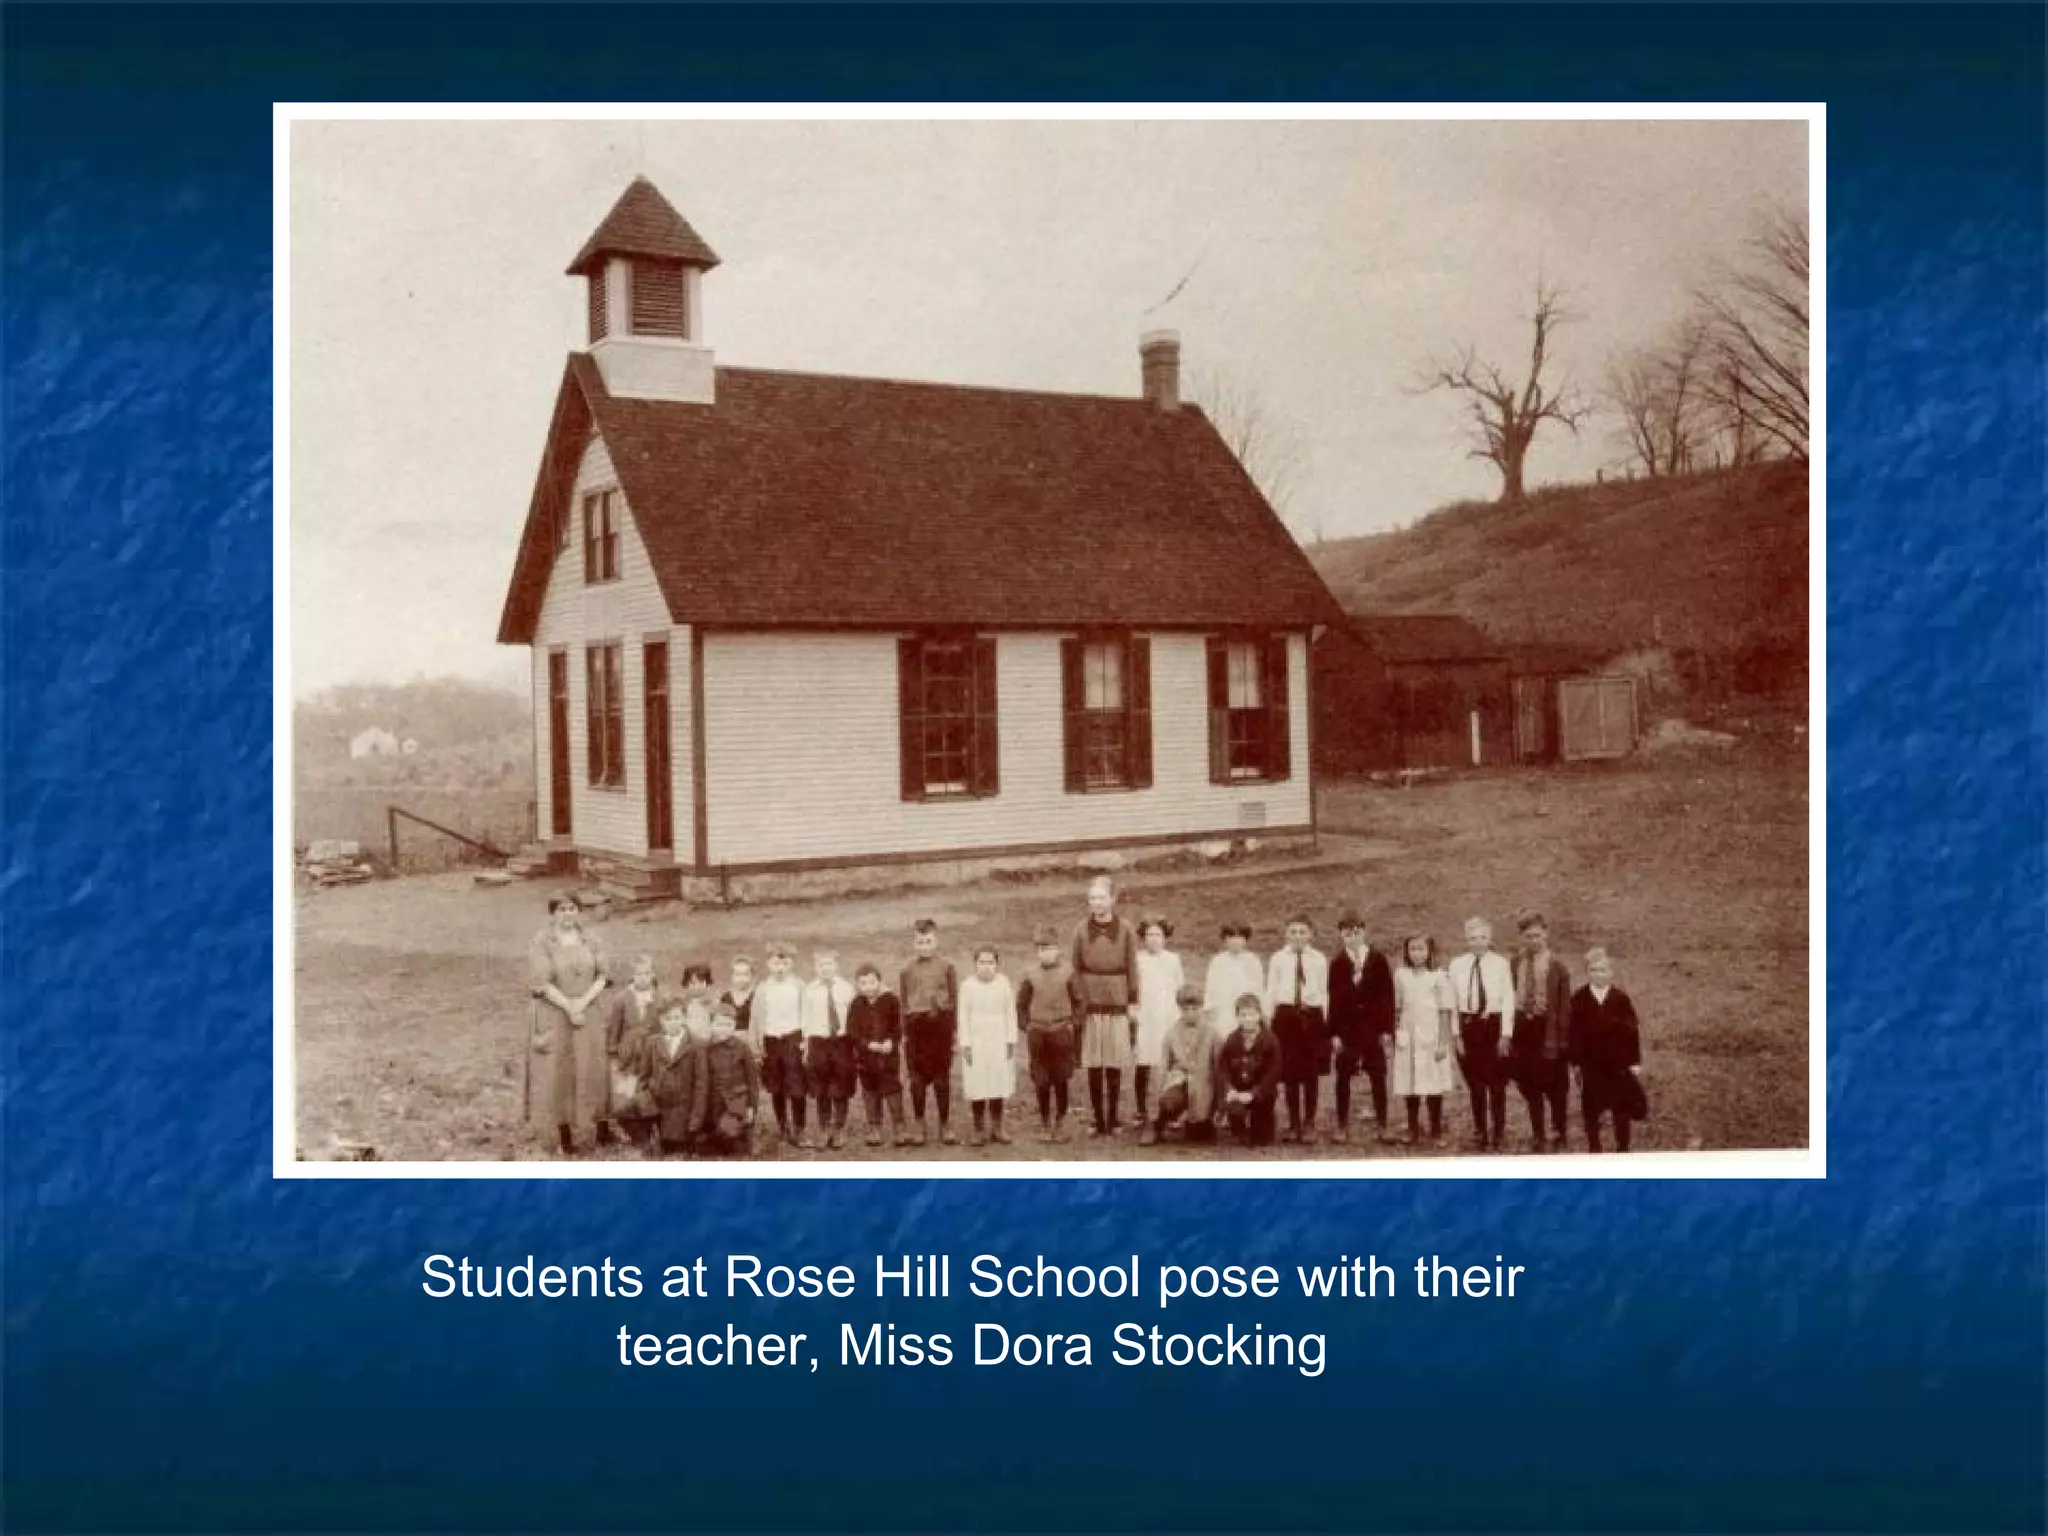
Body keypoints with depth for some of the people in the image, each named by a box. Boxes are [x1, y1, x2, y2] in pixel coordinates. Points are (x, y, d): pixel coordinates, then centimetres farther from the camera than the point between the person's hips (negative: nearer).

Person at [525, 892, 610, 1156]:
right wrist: (568, 1007, -16)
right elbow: (541, 983, -13)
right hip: (553, 1016, -3)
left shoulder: (591, 941, 3)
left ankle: (600, 1124, 16)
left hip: (588, 1015, 3)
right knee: (558, 1072, 1)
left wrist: (583, 1001, -14)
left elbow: (602, 976, 0)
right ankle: (564, 1132, 8)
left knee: (593, 1069, 5)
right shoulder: (541, 942, -8)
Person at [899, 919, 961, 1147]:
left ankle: (945, 1125, 14)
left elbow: (954, 998, 6)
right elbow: (901, 1001, 7)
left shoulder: (946, 967, 4)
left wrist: (954, 1028, 2)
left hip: (941, 1023, 0)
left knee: (942, 1077, 4)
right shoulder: (908, 969, 5)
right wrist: (903, 1030, 2)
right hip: (916, 1024, 0)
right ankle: (920, 1126, 12)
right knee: (918, 1078, 2)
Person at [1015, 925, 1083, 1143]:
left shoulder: (1067, 972, -4)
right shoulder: (1031, 975, 0)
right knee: (1041, 1082, 3)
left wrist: (1072, 1023, -2)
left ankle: (1060, 1123, 14)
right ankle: (1045, 1124, 14)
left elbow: (1077, 1001, 4)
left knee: (1061, 1080, 4)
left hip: (1061, 1032, -1)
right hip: (1037, 1033, 1)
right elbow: (1021, 1004, 10)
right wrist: (1025, 1026, 3)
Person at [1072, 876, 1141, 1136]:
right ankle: (1099, 1121, 6)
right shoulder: (1082, 930, 4)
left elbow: (1132, 969, 6)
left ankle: (1113, 1120, 8)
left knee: (1115, 1066, 0)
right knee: (1093, 1067, 0)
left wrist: (1133, 1004, 3)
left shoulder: (1125, 930, 3)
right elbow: (1073, 968, 6)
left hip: (1118, 1007, 0)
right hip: (1090, 1007, 0)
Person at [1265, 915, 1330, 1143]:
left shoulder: (1319, 960, 3)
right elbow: (1270, 991, 6)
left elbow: (1324, 993, 5)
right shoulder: (1278, 958, 3)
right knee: (1290, 1073, 4)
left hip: (1312, 1016, 0)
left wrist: (1326, 1023, 2)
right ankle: (1293, 1124, 15)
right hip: (1286, 1015, 0)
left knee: (1311, 1073, 2)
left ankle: (1309, 1124, 12)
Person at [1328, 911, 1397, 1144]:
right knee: (1343, 1077, 2)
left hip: (1373, 1027, 0)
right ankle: (1342, 1126, 9)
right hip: (1347, 1027, 0)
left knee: (1378, 1077, 2)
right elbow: (1333, 998, 0)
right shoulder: (1337, 962, 1)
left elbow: (1387, 994, 2)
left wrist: (1387, 1028, -3)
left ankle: (1381, 1125, 10)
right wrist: (1334, 1032, -5)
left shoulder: (1378, 959, 2)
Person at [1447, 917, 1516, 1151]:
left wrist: (1506, 1034, -8)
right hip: (1468, 1026, 2)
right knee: (1475, 1085, 10)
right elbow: (1451, 1002, 2)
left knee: (1497, 1084, 5)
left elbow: (1508, 1000, -4)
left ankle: (1497, 1135, 16)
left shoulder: (1500, 964, -4)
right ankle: (1480, 1133, 23)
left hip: (1494, 1025, -2)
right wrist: (1456, 1034, -1)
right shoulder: (1457, 965, 0)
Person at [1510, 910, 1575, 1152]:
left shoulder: (1556, 965, -7)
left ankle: (1558, 1136, 18)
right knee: (1529, 1084, 12)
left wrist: (1561, 1037, -13)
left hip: (1548, 1027, -4)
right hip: (1523, 1026, 4)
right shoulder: (1516, 963, 4)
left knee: (1554, 1086, 5)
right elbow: (1510, 996, 5)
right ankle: (1538, 1135, 25)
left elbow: (1564, 1004, -8)